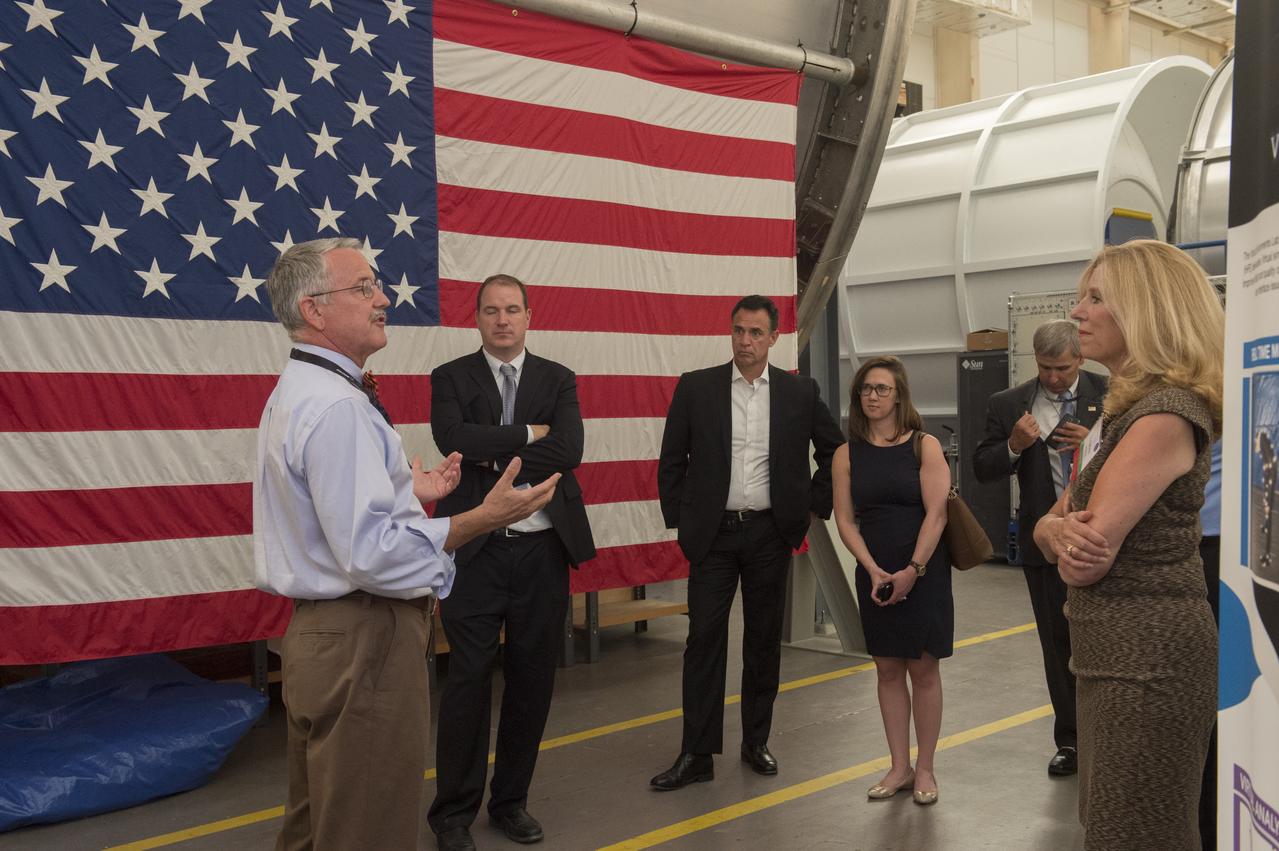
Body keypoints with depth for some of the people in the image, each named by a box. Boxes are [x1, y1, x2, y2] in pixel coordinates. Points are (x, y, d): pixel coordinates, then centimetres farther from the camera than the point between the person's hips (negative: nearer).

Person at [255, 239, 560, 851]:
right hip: (362, 644, -11)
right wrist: (481, 519, -26)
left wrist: (406, 491, 19)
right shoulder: (337, 407, -21)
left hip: (316, 635, 11)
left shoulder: (295, 393, 13)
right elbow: (371, 553, -28)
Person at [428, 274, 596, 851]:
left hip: (543, 549, 3)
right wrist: (527, 434, -12)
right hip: (475, 550, -3)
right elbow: (454, 440, -16)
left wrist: (494, 457, -11)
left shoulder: (558, 381, 9)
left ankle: (511, 800, 26)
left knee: (531, 679, 10)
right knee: (468, 680, 0)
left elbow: (568, 451, -8)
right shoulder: (451, 378, 3)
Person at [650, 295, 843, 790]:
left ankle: (756, 741, 23)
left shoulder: (800, 393, 2)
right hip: (713, 533, -1)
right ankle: (697, 754, 4)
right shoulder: (695, 388, -1)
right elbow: (671, 461, 4)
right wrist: (679, 519, 1)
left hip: (771, 532, 1)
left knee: (764, 639, 9)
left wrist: (814, 504, 7)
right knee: (704, 639, -2)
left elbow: (834, 449, 13)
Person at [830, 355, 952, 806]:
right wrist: (874, 570, -11)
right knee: (888, 670, 8)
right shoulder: (847, 454, 3)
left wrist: (912, 570, -17)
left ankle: (924, 769, 15)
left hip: (924, 573, -3)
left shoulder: (924, 446, -4)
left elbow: (936, 513, -10)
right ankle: (899, 767, 18)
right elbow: (845, 519, 1)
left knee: (923, 669, 4)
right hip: (876, 575, 3)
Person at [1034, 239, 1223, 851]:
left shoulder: (1165, 415, -18)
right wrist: (1061, 531, -12)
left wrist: (1077, 544, 0)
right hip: (1113, 655, 10)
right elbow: (1047, 528, 11)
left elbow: (1086, 565, -23)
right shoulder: (1126, 410, 15)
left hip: (1147, 661, -10)